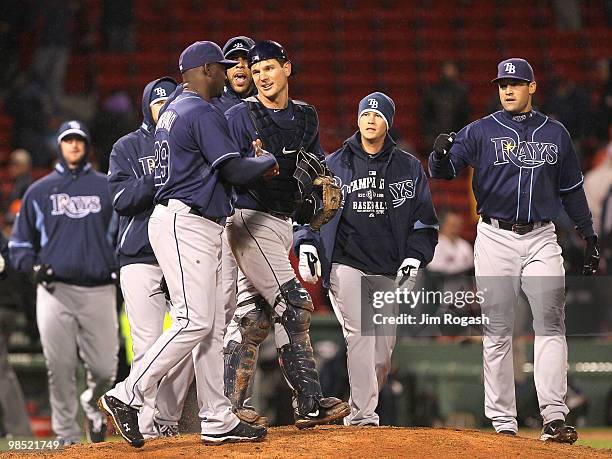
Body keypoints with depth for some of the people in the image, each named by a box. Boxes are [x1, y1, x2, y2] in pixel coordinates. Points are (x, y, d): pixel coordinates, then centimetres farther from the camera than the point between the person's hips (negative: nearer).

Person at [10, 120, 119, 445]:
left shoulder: (107, 187, 12)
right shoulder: (39, 190, 11)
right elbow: (19, 242, 14)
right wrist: (34, 266, -5)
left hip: (99, 291, 1)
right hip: (55, 291, 0)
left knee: (105, 368, -1)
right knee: (60, 369, -3)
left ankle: (92, 403, 32)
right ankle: (67, 439, 7)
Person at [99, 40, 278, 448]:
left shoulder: (173, 110, 19)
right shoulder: (202, 113, -12)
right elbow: (235, 170, -18)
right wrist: (269, 161, 2)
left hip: (201, 229, 11)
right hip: (186, 226, -11)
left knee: (213, 324, 7)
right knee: (195, 322, -14)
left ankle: (218, 421, 6)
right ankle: (126, 397, -13)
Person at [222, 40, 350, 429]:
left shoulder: (306, 117, 13)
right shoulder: (240, 116, -6)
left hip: (283, 222, 7)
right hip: (250, 218, -7)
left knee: (255, 316, 8)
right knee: (294, 304, -16)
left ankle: (229, 405, 13)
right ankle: (310, 402, -16)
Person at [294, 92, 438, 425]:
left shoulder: (409, 168, 11)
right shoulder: (333, 164, 11)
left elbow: (425, 220, 12)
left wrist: (414, 258, 0)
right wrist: (306, 245, 1)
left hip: (389, 271, 2)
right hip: (345, 263, -2)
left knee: (383, 347, 3)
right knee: (359, 334, -18)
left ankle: (363, 407, 19)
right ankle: (362, 412, -22)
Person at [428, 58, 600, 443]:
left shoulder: (555, 133, 10)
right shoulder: (481, 132, 3)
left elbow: (572, 189, 18)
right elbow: (444, 170, -8)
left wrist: (590, 237, 16)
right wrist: (440, 155, -31)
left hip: (541, 239, 1)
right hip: (496, 238, -1)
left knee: (550, 322, -12)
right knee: (497, 330, 1)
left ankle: (554, 416, -16)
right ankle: (503, 422, 5)